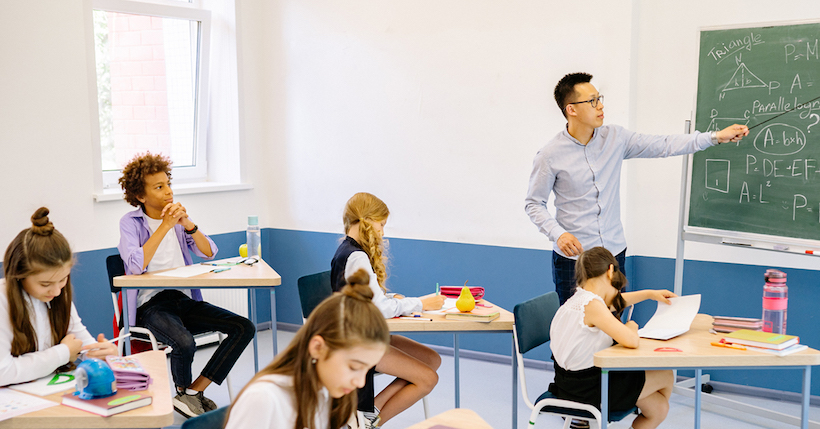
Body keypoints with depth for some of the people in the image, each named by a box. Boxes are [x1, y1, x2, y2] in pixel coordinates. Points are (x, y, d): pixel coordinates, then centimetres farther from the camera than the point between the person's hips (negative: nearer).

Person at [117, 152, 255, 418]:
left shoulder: (176, 216, 12)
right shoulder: (130, 222, -2)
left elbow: (209, 252, 8)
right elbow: (135, 266, -20)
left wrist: (188, 224, -8)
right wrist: (165, 226, -17)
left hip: (184, 299, 6)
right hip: (151, 304, -6)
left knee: (244, 327, -13)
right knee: (184, 344, -35)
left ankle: (194, 392, -8)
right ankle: (184, 392, -1)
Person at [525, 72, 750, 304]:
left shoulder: (615, 138, 2)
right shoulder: (550, 156, -9)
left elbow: (664, 145, 4)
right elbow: (534, 204, -3)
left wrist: (716, 136, 0)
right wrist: (557, 233, -19)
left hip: (614, 253, 4)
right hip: (573, 257, -4)